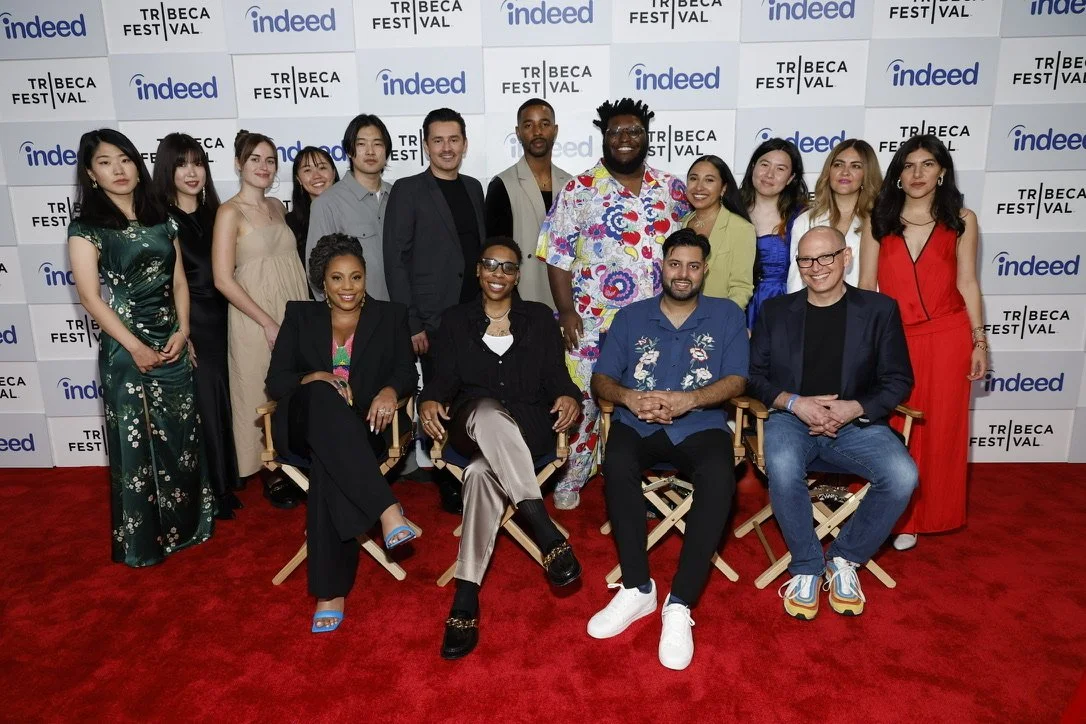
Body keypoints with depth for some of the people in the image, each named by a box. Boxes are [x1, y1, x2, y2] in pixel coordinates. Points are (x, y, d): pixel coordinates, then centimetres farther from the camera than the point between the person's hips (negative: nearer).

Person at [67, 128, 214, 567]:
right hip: (126, 350, -4)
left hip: (173, 343, 5)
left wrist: (182, 330, -6)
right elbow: (91, 297, -11)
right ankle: (142, 539, 19)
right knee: (136, 441, 4)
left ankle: (185, 523, 27)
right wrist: (135, 347, -15)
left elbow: (179, 281, 8)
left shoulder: (161, 220, 9)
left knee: (180, 434, 10)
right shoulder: (86, 228, -5)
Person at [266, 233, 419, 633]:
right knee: (323, 396, -37)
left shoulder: (390, 316, 14)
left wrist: (390, 390, -21)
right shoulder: (300, 315, 15)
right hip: (306, 423, 1)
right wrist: (315, 379, -16)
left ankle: (330, 591, -29)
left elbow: (407, 371, 2)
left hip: (365, 427, 0)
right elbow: (276, 381, 6)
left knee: (328, 463, -35)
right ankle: (387, 510, -46)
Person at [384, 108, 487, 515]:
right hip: (435, 320, -4)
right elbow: (396, 260, -6)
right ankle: (450, 486, 17)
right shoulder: (408, 191, -2)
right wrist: (411, 324, -11)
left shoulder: (473, 188, 14)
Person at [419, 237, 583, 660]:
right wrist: (430, 402, -17)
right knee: (488, 411, -40)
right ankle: (546, 533, -43)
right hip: (471, 428, 1)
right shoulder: (455, 320, 16)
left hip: (528, 430, 0)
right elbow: (443, 379, 6)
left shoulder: (540, 318, 14)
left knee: (481, 471, -36)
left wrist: (569, 397, -17)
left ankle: (466, 596, -31)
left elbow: (556, 376, 6)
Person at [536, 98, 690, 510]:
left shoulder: (671, 189, 9)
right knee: (582, 400, 2)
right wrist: (566, 311, -10)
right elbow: (557, 255, -3)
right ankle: (570, 480, 20)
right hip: (593, 321, -2)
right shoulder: (579, 190, 0)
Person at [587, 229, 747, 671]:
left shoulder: (726, 315, 11)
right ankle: (637, 588, -17)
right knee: (617, 464, -33)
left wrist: (686, 399, -18)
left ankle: (679, 604, -25)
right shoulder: (631, 317, 14)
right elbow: (601, 380, 7)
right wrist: (629, 397, -16)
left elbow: (736, 380, 0)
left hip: (700, 426, -1)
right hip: (637, 425, 1)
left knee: (719, 478, -34)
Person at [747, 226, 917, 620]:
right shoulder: (775, 310, 9)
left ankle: (844, 558, 0)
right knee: (782, 468, -34)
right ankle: (807, 566, -9)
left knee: (902, 476, -27)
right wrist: (795, 403, -13)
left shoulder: (879, 309, 7)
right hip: (793, 418, 0)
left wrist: (853, 409, -13)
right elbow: (754, 376, 6)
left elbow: (898, 380, 5)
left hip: (857, 422, 1)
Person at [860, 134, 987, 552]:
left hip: (946, 337, 0)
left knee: (938, 429, 6)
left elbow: (967, 283, 6)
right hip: (892, 338, 0)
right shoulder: (879, 220, 5)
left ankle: (920, 516, 23)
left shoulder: (961, 220, 5)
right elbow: (866, 284, 5)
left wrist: (979, 341, 3)